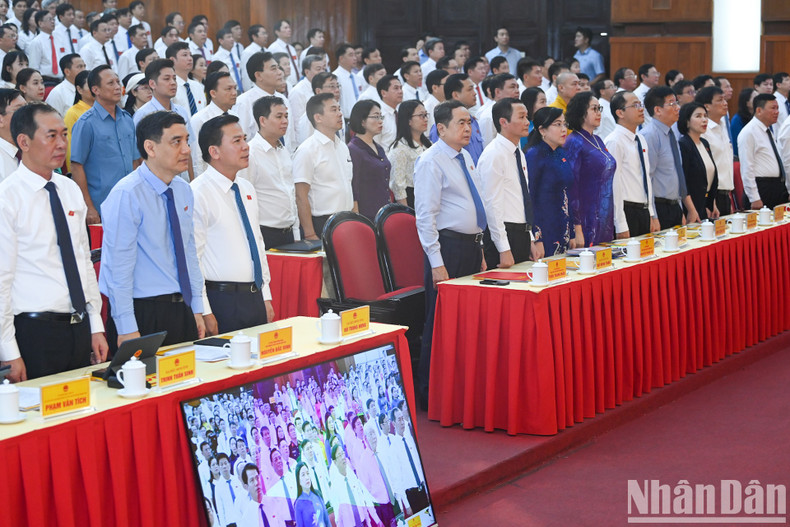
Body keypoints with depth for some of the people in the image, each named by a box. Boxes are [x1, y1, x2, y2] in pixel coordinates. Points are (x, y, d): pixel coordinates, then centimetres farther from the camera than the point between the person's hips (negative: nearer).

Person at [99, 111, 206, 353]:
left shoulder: (183, 191, 9)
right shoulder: (126, 195, -16)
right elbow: (119, 267, -17)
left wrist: (197, 310, 13)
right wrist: (127, 329, -18)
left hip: (183, 312, 7)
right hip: (144, 313, -7)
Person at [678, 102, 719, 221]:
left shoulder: (705, 144, 14)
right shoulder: (682, 145, -13)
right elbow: (682, 182, -16)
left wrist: (713, 205, 15)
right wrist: (691, 210, -17)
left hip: (706, 207, 8)